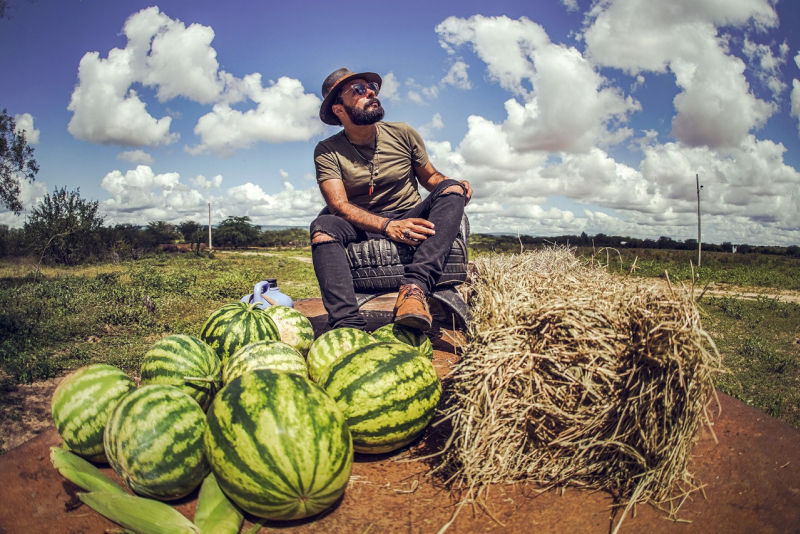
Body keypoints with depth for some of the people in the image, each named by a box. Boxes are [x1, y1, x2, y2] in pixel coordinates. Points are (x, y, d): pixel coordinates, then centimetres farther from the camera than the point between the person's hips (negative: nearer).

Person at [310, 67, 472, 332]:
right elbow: (339, 204, -15)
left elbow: (430, 177, 12)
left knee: (451, 189, -23)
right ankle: (349, 326, -45)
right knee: (323, 226, -30)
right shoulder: (328, 151, -2)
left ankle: (415, 287, -44)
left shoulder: (403, 134, 5)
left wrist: (456, 187, -13)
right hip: (363, 231, -1)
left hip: (412, 220, 2)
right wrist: (388, 226, -31)